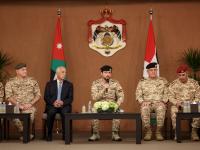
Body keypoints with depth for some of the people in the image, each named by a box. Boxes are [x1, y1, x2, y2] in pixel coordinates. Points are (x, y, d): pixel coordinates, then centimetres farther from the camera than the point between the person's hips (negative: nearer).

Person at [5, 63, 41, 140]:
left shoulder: (33, 81, 11)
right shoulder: (10, 82, 8)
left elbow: (38, 95, 8)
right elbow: (8, 96, 0)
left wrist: (30, 104, -8)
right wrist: (18, 105, -13)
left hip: (29, 106, 0)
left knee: (29, 114, -35)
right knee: (14, 116, -34)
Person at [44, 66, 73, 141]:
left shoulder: (69, 84, 12)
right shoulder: (50, 84, 11)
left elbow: (70, 98, 4)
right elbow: (46, 97, 3)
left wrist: (63, 102, -17)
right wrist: (53, 102, -17)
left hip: (64, 105, 0)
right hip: (52, 105, 0)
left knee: (65, 112, -34)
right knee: (51, 112, -34)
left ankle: (65, 134, -23)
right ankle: (49, 134, -22)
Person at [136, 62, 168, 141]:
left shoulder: (163, 81, 13)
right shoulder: (142, 82, 14)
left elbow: (166, 93, 6)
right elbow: (138, 94, 8)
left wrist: (163, 101, -11)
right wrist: (142, 102, -10)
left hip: (159, 103, 0)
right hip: (147, 103, 1)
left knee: (161, 109, -37)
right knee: (144, 109, -36)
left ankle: (158, 132, -27)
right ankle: (148, 131, -24)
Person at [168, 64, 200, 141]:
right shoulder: (173, 84, 5)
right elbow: (171, 97, 1)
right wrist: (176, 103, -18)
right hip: (178, 105, 0)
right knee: (174, 110, -34)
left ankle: (194, 132, -20)